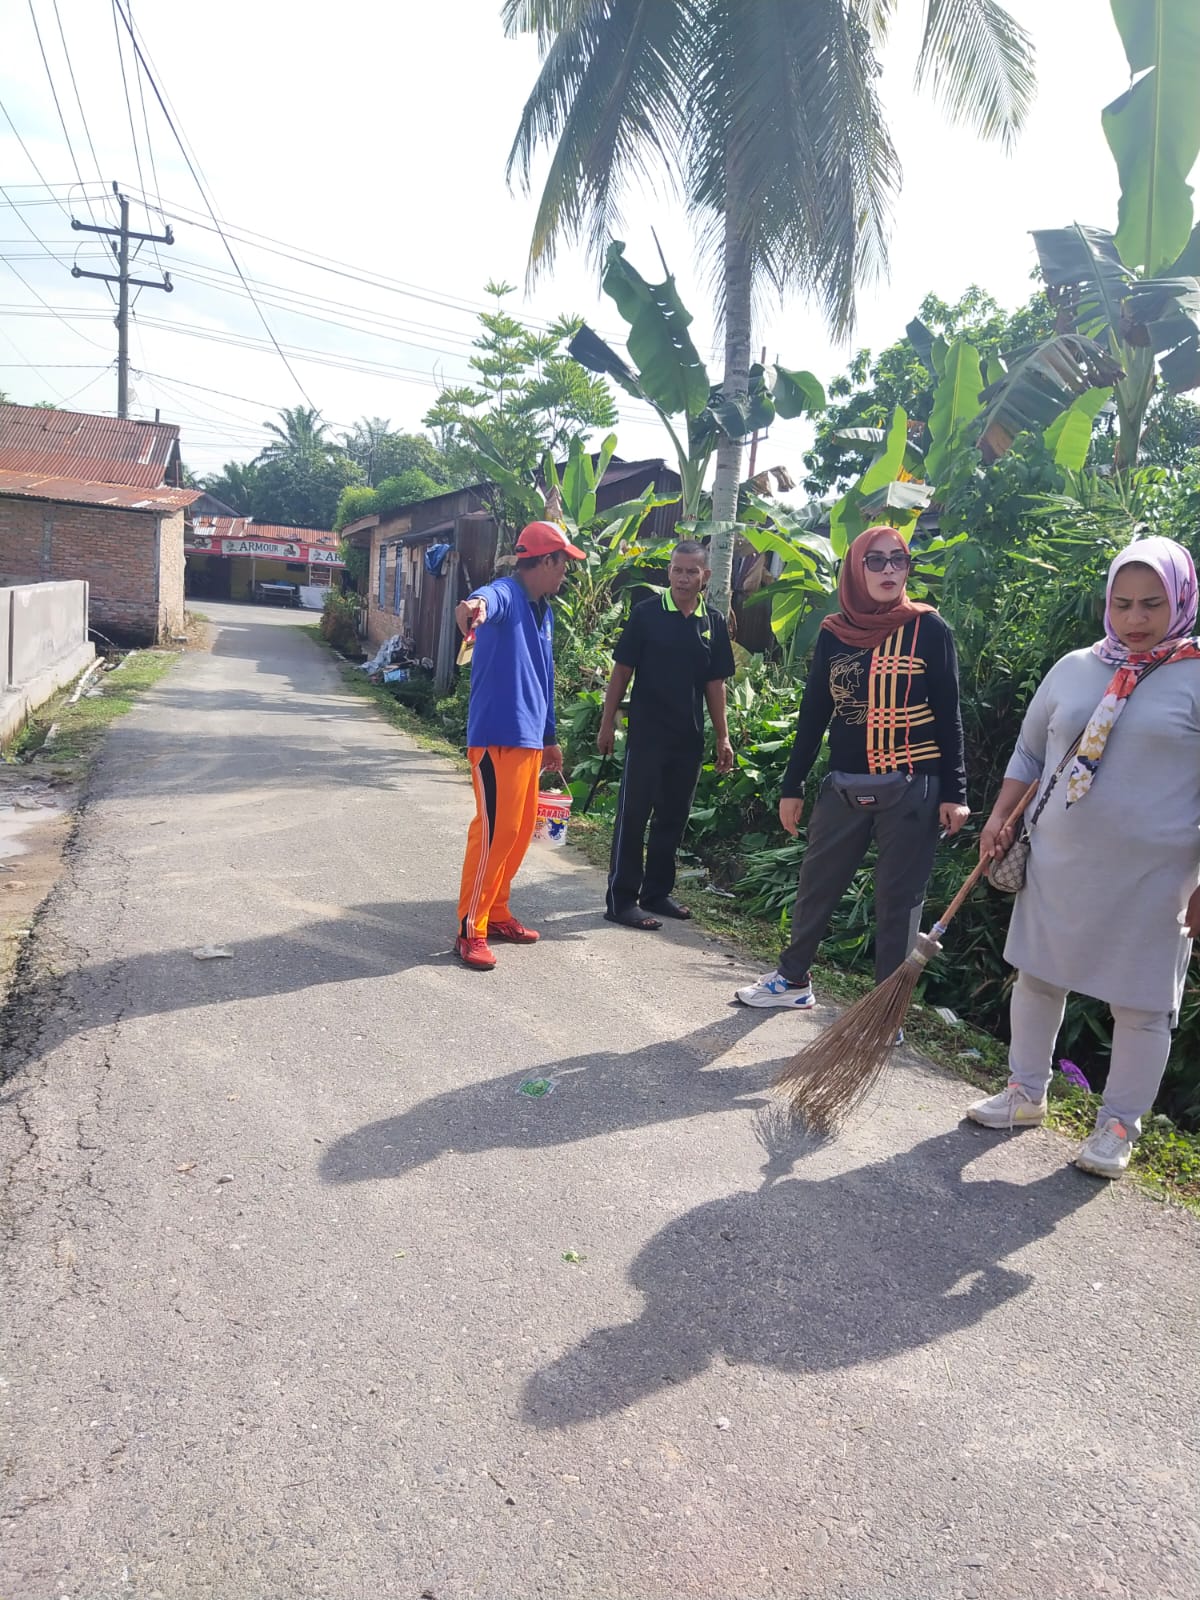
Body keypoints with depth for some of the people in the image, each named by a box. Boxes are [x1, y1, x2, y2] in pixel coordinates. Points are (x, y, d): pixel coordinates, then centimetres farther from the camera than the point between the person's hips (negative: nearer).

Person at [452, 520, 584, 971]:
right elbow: (491, 598, -39)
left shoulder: (544, 612, 17)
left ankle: (496, 913, 27)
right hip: (496, 735, -9)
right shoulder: (506, 594, -12)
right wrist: (476, 605, -64)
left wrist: (550, 737, 28)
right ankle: (470, 930, -1)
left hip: (529, 738, 9)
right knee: (495, 830, -10)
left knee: (521, 829, 14)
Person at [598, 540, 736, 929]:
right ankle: (621, 899, 3)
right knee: (633, 815, -2)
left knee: (674, 817, 11)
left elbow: (715, 684, 11)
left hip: (689, 737, 5)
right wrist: (608, 722, -5)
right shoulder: (646, 613, -3)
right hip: (647, 733, -4)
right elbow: (622, 670, -1)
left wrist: (723, 737, 7)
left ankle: (657, 892, 24)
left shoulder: (713, 623, 8)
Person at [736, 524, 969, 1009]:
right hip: (845, 786, 3)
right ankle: (793, 978, 32)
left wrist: (954, 792, -7)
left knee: (899, 901, 4)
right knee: (815, 886, 12)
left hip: (912, 788, -3)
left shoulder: (928, 629, -3)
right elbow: (813, 712, 9)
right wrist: (792, 786, 8)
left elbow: (948, 715, -2)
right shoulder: (834, 633, 5)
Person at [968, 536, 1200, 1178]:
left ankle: (1118, 1125, 23)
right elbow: (1029, 753, 16)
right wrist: (1000, 819, 6)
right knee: (1036, 977, 14)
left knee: (1142, 1003, 5)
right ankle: (1026, 1093, 33)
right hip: (1057, 863, 4)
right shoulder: (1074, 668, 6)